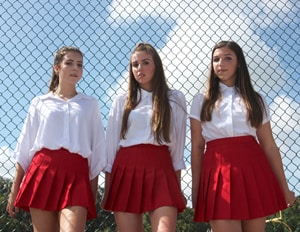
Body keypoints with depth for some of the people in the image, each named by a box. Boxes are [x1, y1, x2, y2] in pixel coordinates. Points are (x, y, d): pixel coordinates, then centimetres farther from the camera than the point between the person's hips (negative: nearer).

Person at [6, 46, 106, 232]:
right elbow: (25, 147, 13)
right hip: (42, 170, 1)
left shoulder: (90, 105, 15)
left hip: (76, 175, -1)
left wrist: (94, 192, 8)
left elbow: (97, 151, 14)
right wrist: (14, 190, 8)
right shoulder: (39, 103, 15)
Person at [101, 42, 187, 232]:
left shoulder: (175, 99, 12)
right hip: (126, 170, 1)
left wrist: (178, 188, 5)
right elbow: (111, 145, 11)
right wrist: (107, 190, 5)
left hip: (160, 170, -1)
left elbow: (178, 146, 10)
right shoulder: (122, 101, 13)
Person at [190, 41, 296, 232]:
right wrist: (195, 188, 1)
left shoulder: (256, 100, 13)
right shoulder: (201, 101, 11)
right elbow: (197, 147, 7)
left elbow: (269, 146, 11)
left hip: (253, 171, 2)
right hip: (218, 171, -1)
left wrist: (284, 188, 9)